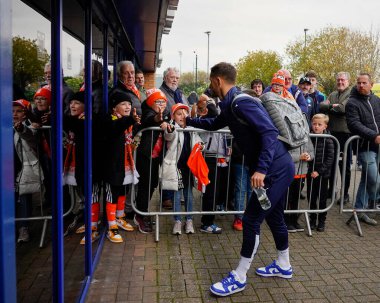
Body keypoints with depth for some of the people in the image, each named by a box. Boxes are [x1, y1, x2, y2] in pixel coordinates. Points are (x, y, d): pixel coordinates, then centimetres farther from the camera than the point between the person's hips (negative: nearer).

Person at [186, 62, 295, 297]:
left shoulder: (241, 102, -18)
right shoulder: (231, 105, 12)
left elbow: (270, 132, -26)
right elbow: (215, 124, 32)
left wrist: (261, 169, -31)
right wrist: (188, 120, 37)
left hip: (275, 169, -10)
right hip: (278, 168, 10)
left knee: (251, 220, -4)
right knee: (274, 217, 20)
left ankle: (239, 278, 11)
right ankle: (283, 266, 39)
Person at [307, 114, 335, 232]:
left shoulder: (328, 140, -7)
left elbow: (330, 158, -10)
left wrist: (319, 171, -16)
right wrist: (310, 171, -5)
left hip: (323, 174, -2)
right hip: (310, 173, 2)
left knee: (322, 199, 8)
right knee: (311, 198, 10)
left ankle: (321, 221, 23)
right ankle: (312, 220, 26)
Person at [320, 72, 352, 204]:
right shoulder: (332, 94, 17)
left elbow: (344, 108, -17)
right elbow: (322, 106, 3)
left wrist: (330, 107, -2)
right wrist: (334, 106, -12)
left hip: (346, 133, -5)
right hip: (332, 132, 6)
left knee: (345, 165, 3)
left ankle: (345, 193, 14)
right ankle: (331, 189, 27)